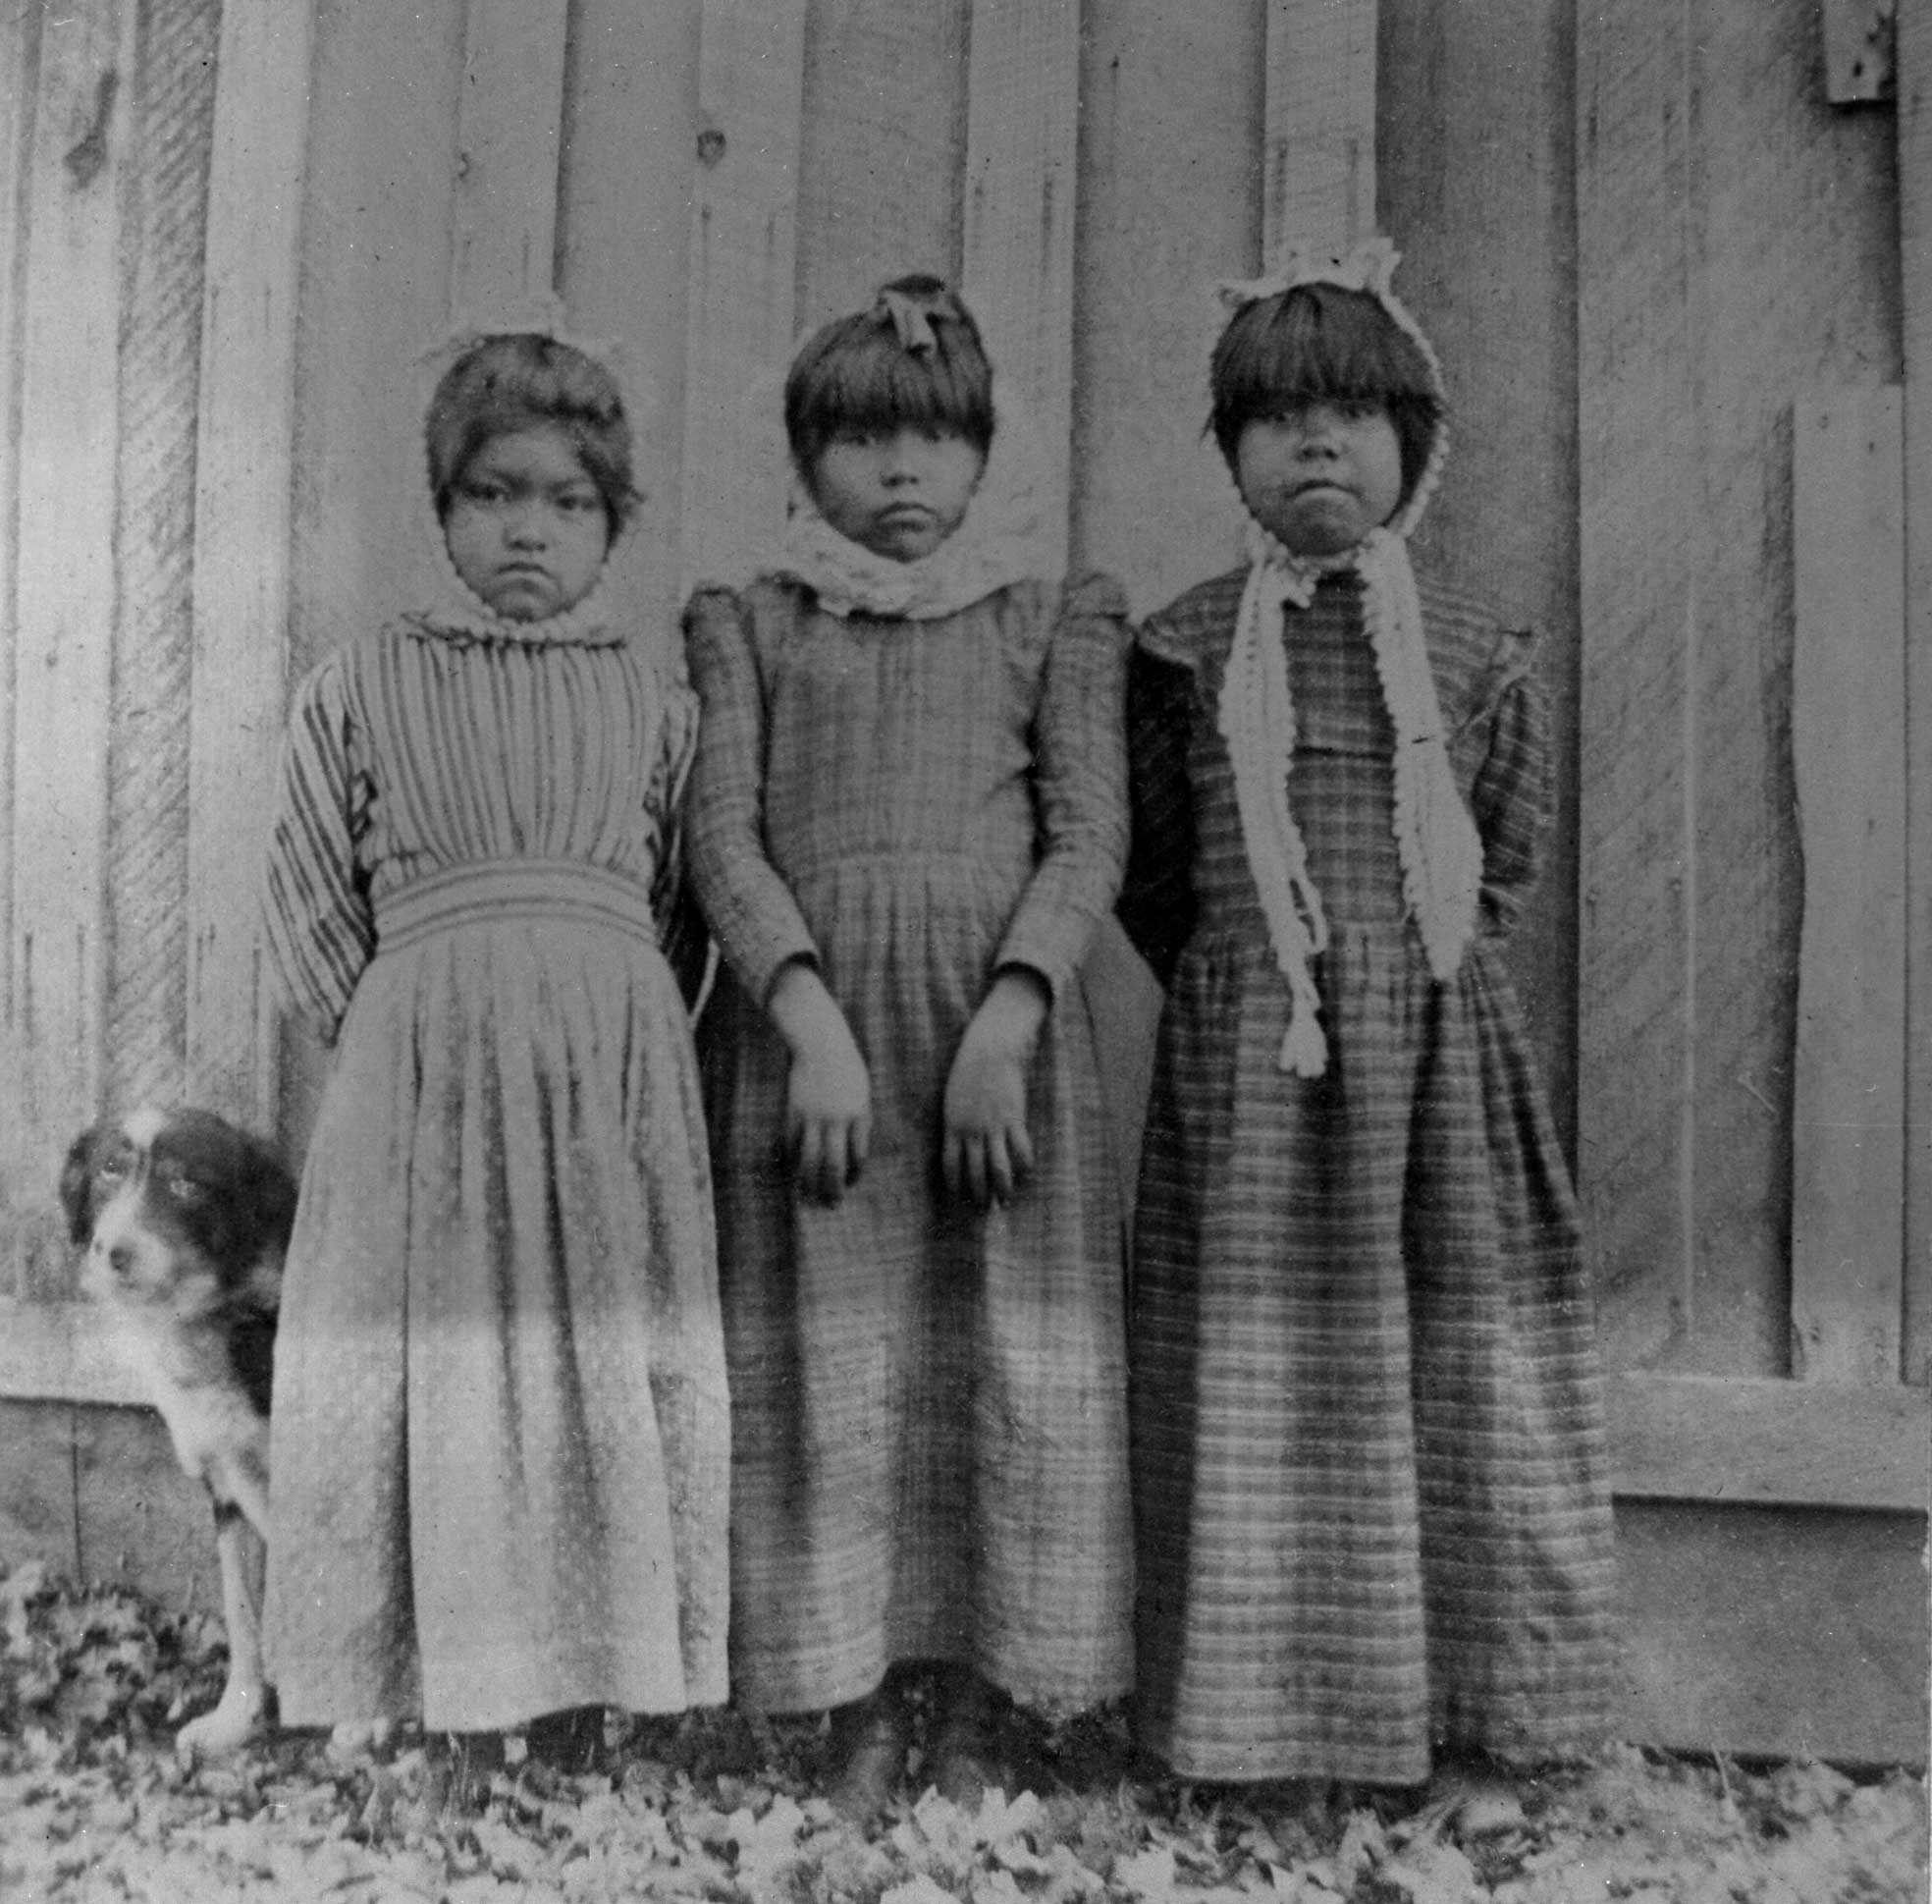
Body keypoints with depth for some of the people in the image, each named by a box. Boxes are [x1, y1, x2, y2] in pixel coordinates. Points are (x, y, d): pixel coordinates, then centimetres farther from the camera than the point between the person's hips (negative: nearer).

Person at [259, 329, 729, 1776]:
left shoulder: (657, 700, 11)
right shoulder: (362, 688, 10)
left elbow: (678, 906, 10)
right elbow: (309, 907, 9)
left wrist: (594, 1042, 2)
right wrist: (415, 1035, 1)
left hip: (616, 1076, 1)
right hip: (418, 1074, 0)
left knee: (609, 1396, 2)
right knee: (436, 1395, 1)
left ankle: (576, 1749, 16)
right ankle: (457, 1756, 15)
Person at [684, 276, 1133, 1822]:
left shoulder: (1054, 619, 10)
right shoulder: (752, 622, 12)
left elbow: (1090, 837, 0)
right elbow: (723, 832, 1)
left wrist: (1002, 1027, -14)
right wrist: (814, 1020, -13)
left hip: (998, 1018, 0)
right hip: (801, 1025, 1)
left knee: (1006, 1372, 1)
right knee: (826, 1369, 3)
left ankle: (975, 1730, 19)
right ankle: (861, 1722, 20)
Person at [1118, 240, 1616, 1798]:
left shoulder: (1480, 653, 6)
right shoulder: (1184, 647, 3)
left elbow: (1508, 865, 13)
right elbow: (1152, 875, 8)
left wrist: (1429, 975, 4)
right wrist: (1248, 990, 4)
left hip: (1444, 1056, 2)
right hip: (1246, 1059, -1)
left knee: (1455, 1364, 7)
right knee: (1261, 1375, 4)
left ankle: (1465, 1714, 26)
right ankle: (1273, 1717, 21)